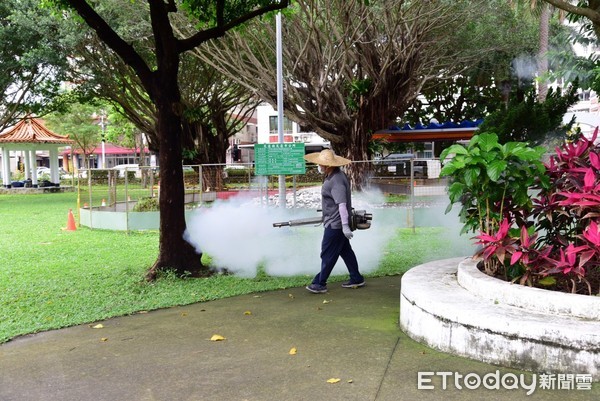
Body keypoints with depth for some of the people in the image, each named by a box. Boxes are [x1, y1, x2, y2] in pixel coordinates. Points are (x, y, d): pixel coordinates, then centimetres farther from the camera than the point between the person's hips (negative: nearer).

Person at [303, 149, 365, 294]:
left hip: (335, 224, -10)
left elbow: (342, 204, -31)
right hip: (337, 222, 10)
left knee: (328, 254, 0)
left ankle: (320, 284, 9)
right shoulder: (331, 176, 9)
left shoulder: (336, 181, -24)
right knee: (345, 250, 18)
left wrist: (345, 225, -35)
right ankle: (356, 279, 27)